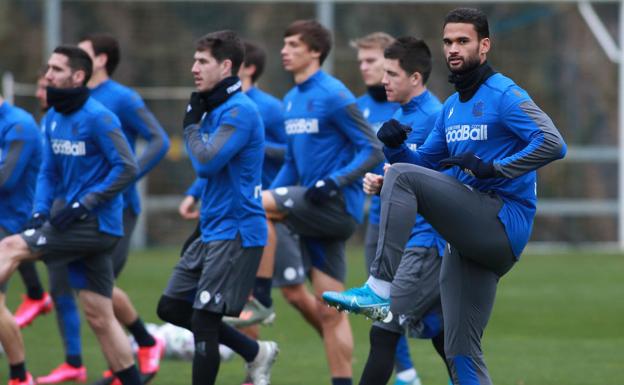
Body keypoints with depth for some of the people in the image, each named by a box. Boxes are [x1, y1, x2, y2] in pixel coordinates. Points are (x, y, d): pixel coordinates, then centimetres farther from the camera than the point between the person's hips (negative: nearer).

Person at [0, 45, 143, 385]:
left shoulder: (98, 118, -14)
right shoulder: (52, 120, 11)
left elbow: (127, 169, -16)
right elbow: (49, 172, 17)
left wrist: (83, 204, -19)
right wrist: (39, 212, 0)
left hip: (97, 224, -8)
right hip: (80, 222, 8)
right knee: (99, 316, 8)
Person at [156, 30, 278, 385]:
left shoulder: (239, 112, -15)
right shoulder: (216, 109, 14)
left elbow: (206, 163, -23)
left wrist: (192, 123, -11)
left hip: (235, 234, -10)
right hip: (212, 232, 10)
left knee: (203, 319, -9)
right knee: (172, 306, 11)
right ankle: (256, 353, 21)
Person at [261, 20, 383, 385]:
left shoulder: (334, 96, -11)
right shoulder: (291, 101, 14)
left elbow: (372, 151, -13)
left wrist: (335, 181, -25)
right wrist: (272, 195, 9)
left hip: (338, 206, -8)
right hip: (316, 210, 8)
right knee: (330, 310, 7)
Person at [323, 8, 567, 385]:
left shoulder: (504, 95, -5)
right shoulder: (451, 108, 20)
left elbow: (553, 144, -18)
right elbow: (425, 163, 23)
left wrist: (493, 168, -22)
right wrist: (395, 147, 2)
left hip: (504, 223, -9)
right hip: (472, 238, 9)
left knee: (401, 178, -19)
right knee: (461, 352, 6)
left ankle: (380, 289, -27)